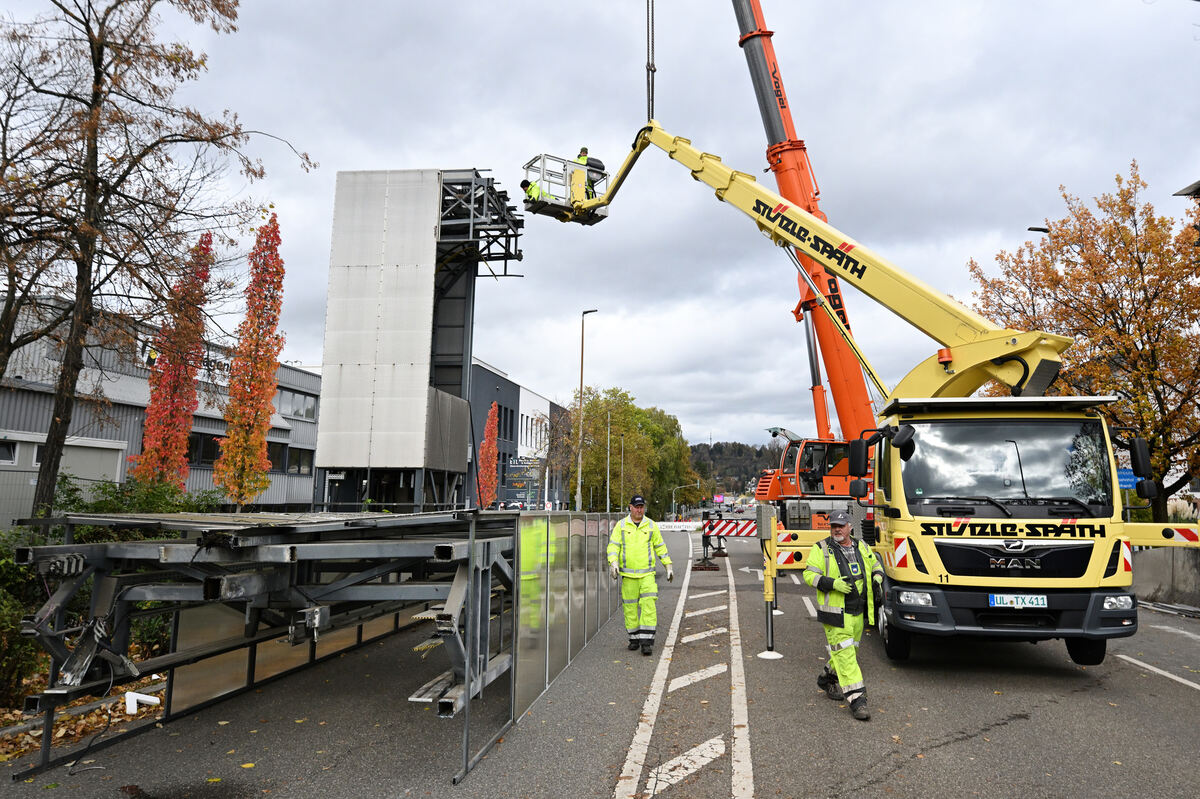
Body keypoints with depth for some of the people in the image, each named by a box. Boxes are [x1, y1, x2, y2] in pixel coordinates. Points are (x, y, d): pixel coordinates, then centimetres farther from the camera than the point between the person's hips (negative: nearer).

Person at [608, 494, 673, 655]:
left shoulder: (651, 525, 5)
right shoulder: (621, 525, 3)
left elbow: (660, 546, 12)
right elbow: (613, 545, -1)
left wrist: (668, 566, 11)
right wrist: (613, 563, -17)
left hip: (647, 573, 0)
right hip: (628, 574, 1)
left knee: (648, 605, -11)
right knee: (630, 606, 5)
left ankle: (647, 641, -9)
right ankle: (634, 638, 20)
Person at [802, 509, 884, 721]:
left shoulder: (862, 547, 10)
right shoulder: (821, 549, -6)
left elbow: (876, 566, 23)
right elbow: (809, 574, -9)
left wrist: (877, 578, 1)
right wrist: (832, 584, -23)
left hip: (858, 612, 6)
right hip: (835, 613, -6)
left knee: (847, 650, 17)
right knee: (844, 654, -8)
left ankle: (827, 679, 39)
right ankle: (856, 699, -4)